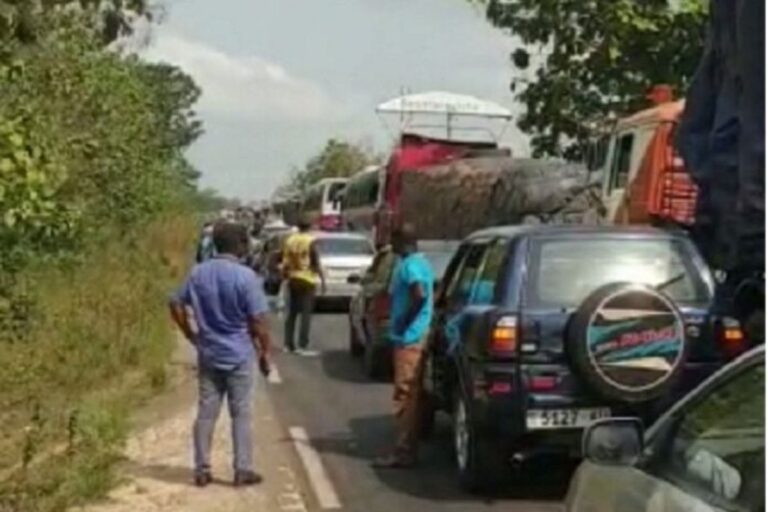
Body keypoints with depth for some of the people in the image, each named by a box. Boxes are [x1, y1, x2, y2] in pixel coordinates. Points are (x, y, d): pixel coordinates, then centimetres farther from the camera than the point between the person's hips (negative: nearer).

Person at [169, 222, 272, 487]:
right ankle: (242, 470, 7)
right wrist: (265, 352, -3)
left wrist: (191, 335, 14)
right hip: (239, 355, -4)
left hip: (208, 354, 4)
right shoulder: (246, 276, -14)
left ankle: (202, 469, 13)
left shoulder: (197, 273, 1)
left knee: (206, 412, 9)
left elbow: (176, 304, 6)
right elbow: (257, 321, -14)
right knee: (241, 413, 4)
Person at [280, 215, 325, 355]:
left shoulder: (289, 240, 6)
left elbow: (285, 262, 9)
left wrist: (285, 276, 19)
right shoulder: (311, 241, -10)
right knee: (306, 313, -5)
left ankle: (289, 344, 14)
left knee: (291, 312, 12)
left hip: (292, 279, 6)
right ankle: (303, 346, -9)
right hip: (307, 280, -6)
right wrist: (322, 280, -5)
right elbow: (316, 263, -12)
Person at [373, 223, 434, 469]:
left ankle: (404, 452, -6)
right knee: (411, 393, 14)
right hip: (416, 336, 11)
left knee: (405, 395, -8)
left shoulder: (409, 265, -16)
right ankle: (406, 448, 21)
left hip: (408, 338, -11)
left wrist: (403, 322, -19)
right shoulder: (419, 262, 16)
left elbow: (419, 295, -30)